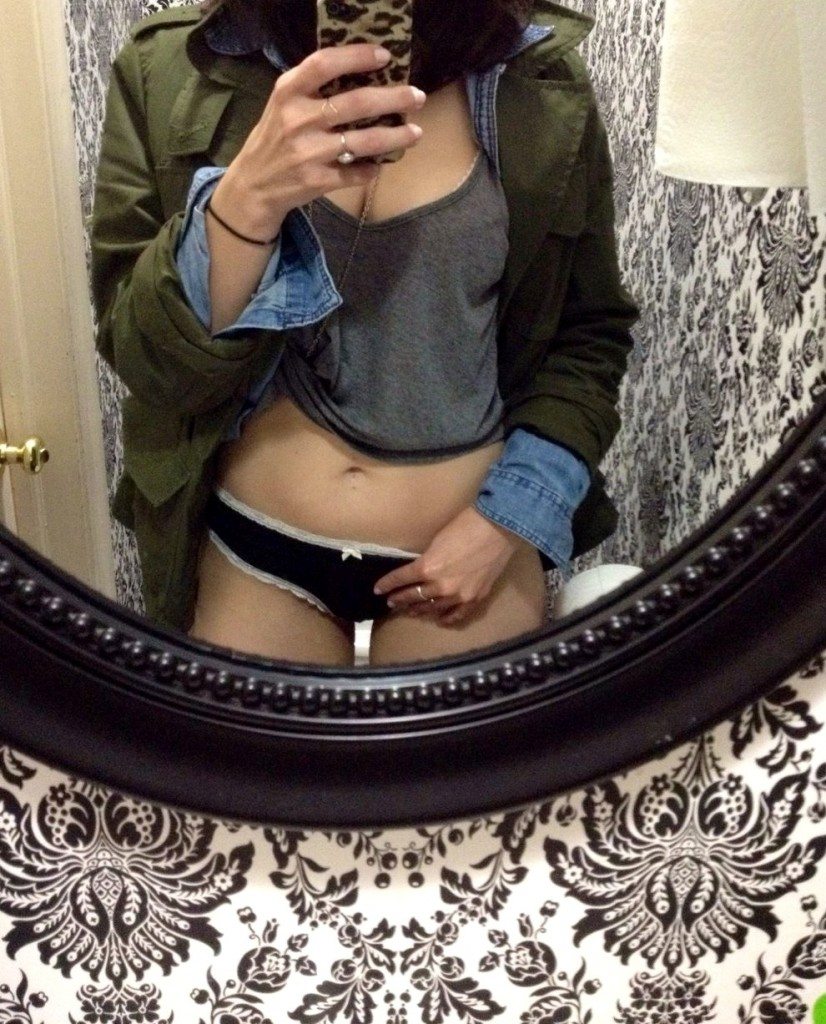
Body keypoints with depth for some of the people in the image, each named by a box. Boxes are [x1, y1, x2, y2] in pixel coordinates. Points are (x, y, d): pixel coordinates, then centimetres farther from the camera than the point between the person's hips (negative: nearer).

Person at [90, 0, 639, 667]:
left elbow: (592, 333, 1)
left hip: (475, 539, 1)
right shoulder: (169, 72, -8)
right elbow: (145, 360, -12)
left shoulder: (542, 83, -7)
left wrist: (511, 518, -9)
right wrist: (246, 201, -28)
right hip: (254, 543, 0)